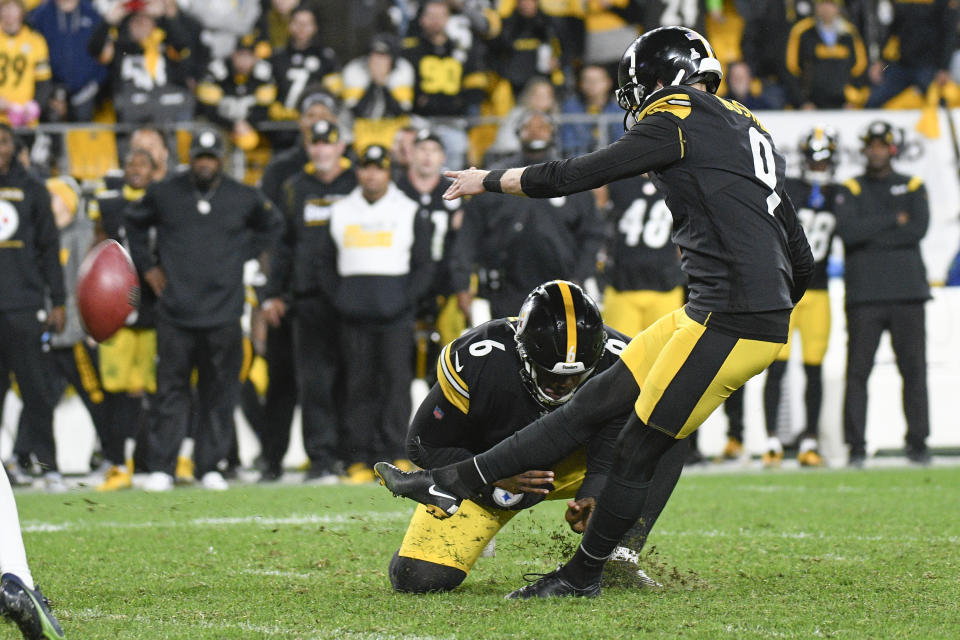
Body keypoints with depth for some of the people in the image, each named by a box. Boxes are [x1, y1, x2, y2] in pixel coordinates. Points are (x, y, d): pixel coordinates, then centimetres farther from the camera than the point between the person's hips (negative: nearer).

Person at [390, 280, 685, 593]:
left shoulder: (617, 365, -25)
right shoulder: (478, 363, -32)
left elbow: (607, 461, -21)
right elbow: (423, 446, -20)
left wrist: (591, 502, -44)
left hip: (563, 466, 2)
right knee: (419, 578, -22)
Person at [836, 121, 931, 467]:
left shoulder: (912, 187, 12)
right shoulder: (852, 190, 10)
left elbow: (918, 229, -5)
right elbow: (847, 231, -9)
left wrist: (870, 235, -7)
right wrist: (893, 221, -9)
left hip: (907, 294, 1)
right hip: (864, 295, -1)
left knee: (914, 368, 0)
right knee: (858, 370, -5)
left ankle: (918, 441, 7)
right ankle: (856, 445, -1)